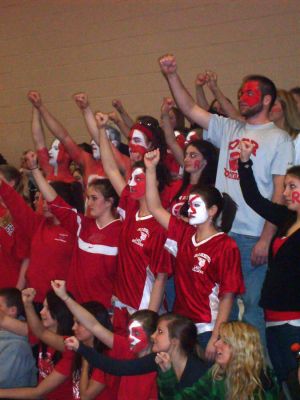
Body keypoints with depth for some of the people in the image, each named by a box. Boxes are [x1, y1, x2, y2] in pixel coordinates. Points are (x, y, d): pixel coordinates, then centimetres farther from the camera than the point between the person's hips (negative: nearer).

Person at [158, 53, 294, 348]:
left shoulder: (279, 139, 0)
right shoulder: (228, 129, 15)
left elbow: (280, 191, -7)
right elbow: (189, 109, 13)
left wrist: (266, 238, -13)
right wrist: (172, 75, 2)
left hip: (254, 235, -5)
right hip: (222, 230, 5)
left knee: (253, 304, -2)